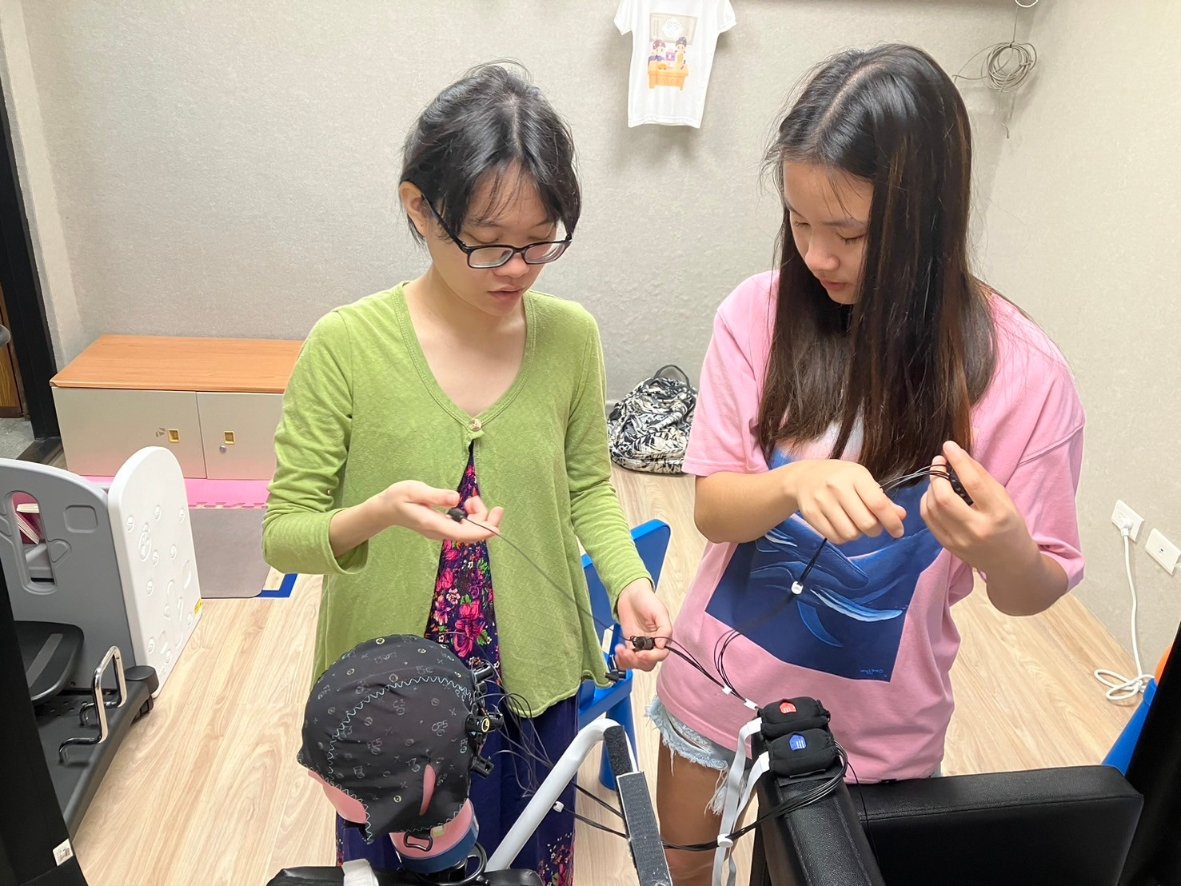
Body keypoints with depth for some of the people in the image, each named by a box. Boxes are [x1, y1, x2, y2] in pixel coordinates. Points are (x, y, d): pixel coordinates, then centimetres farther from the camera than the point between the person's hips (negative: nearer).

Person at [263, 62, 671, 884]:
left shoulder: (571, 336, -10)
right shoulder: (347, 345, -18)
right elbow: (284, 534, -12)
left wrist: (628, 578, -14)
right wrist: (377, 515, -33)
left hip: (533, 681, 3)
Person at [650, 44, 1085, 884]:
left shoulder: (1022, 374, -18)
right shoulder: (760, 313, -15)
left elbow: (1034, 593, -9)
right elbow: (712, 509, -12)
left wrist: (1004, 550, -33)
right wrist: (795, 482, -34)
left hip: (874, 722, -1)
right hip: (718, 683, 2)